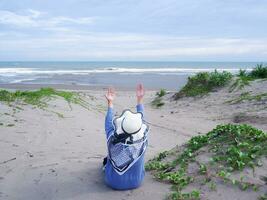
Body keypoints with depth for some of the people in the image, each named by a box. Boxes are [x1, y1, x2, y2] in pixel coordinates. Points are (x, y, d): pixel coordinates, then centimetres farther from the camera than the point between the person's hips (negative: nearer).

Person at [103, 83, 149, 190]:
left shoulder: (113, 140, -30)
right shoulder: (142, 141, -28)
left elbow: (109, 124, -9)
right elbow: (141, 119, -9)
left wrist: (110, 103, 1)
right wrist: (139, 99, 1)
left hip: (113, 183, -1)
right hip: (136, 182, 1)